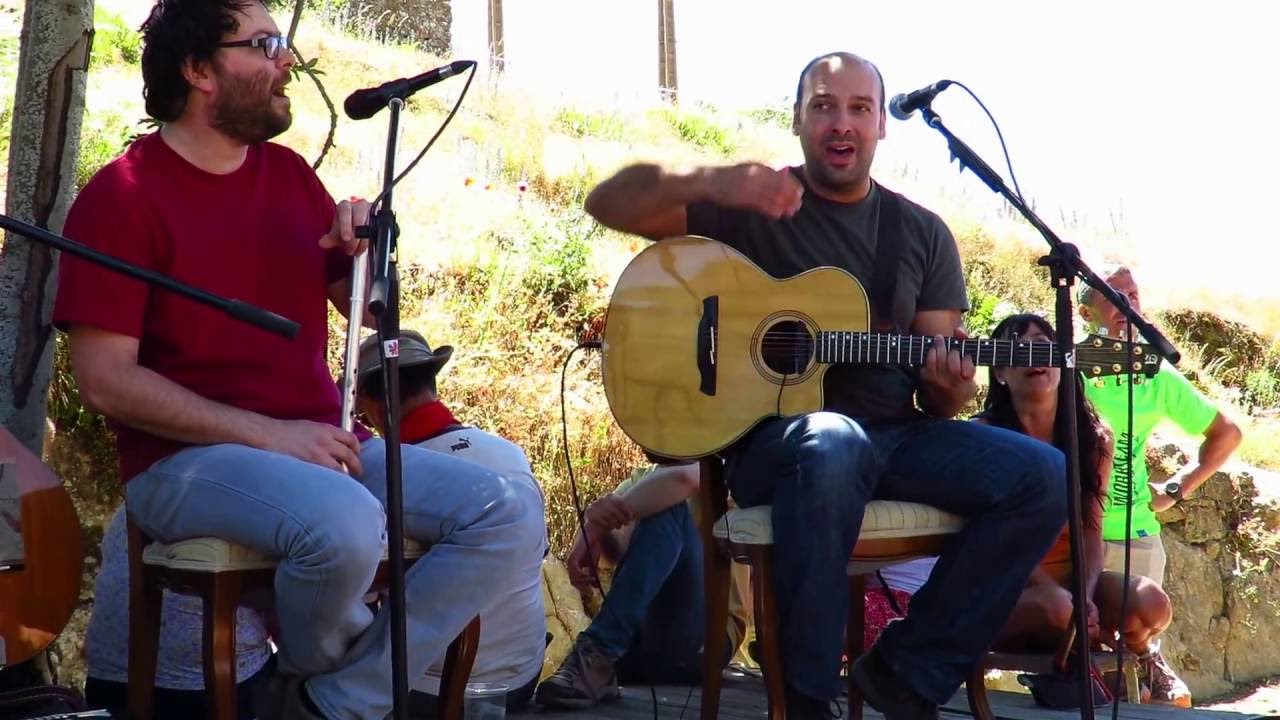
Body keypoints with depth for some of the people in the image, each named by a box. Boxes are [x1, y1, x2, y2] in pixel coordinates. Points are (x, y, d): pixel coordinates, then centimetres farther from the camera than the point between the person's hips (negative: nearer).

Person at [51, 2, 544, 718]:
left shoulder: (289, 172, 12)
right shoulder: (121, 196, -7)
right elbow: (105, 380, -14)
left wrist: (366, 249, -4)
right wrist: (269, 434, -19)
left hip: (320, 443, 7)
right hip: (189, 456, -7)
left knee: (511, 516, -12)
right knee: (348, 525, -36)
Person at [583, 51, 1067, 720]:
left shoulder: (922, 233, 14)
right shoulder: (750, 208, 3)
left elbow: (938, 393, 12)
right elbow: (608, 203, -8)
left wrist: (948, 382, -14)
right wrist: (708, 182, -25)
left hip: (896, 436, 5)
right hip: (774, 434, -5)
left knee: (1041, 476, -18)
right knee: (831, 447, -41)